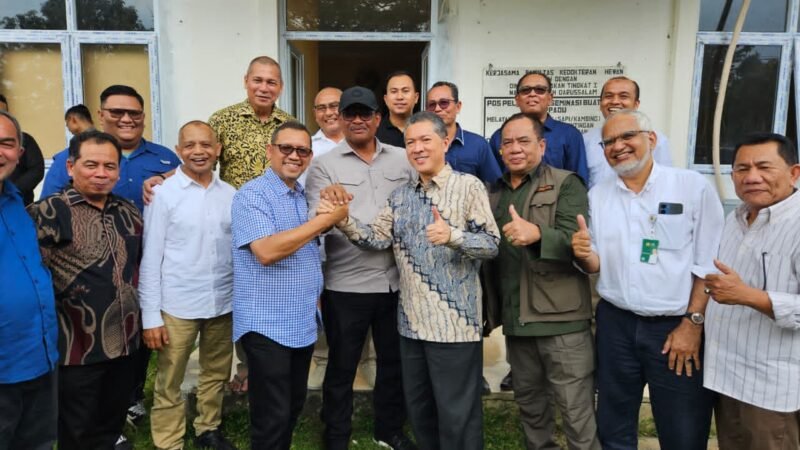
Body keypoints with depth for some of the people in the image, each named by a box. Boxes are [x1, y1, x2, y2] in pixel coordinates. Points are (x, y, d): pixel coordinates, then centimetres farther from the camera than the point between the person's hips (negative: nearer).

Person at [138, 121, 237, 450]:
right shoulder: (163, 194, -7)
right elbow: (150, 258, -7)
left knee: (216, 374, 19)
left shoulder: (230, 194, 2)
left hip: (223, 303, 4)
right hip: (177, 306, -3)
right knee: (169, 384, 9)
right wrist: (150, 315, -9)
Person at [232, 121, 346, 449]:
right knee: (272, 416, 1)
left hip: (303, 323, 8)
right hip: (267, 324, -8)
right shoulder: (252, 195, -13)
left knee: (294, 407, 19)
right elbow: (267, 251, -28)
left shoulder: (305, 197, 12)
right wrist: (326, 219, -25)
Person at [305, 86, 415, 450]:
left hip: (396, 280, 3)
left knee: (394, 360, 17)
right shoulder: (324, 165, -1)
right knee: (342, 365, 10)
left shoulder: (403, 159, 7)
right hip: (346, 284, -3)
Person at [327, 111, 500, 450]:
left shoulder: (468, 186, -7)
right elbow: (376, 238, 4)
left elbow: (492, 243, -12)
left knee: (457, 414, 5)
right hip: (412, 322, 6)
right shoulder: (400, 196, 11)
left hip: (454, 323, -6)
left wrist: (453, 236, -29)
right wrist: (344, 222, -12)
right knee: (418, 409, 20)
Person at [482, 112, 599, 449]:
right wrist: (491, 310, 3)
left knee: (577, 411, 0)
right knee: (528, 402, 19)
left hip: (561, 318, -5)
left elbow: (577, 242, -18)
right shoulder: (494, 192, 14)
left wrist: (537, 234, -36)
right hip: (515, 318, 6)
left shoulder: (565, 185, -4)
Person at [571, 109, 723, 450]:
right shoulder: (598, 195, 7)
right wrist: (583, 255, -12)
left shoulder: (693, 187, -5)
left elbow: (709, 265, -6)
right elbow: (597, 265, 10)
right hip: (615, 323, 3)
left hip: (678, 325, -3)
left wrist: (693, 323, -10)